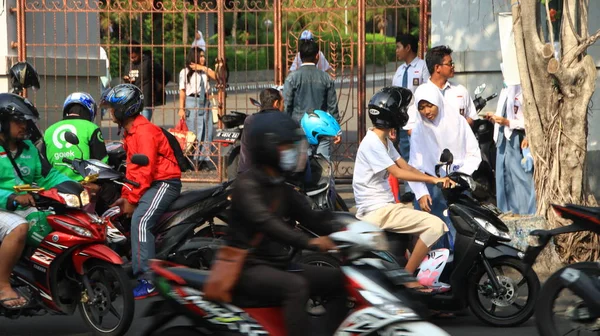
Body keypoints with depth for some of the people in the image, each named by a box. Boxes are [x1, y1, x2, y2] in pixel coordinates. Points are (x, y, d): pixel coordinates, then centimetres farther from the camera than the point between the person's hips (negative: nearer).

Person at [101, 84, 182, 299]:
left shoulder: (144, 131, -16)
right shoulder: (130, 132, 16)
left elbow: (145, 169, -21)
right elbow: (132, 168, 18)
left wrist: (132, 200, -18)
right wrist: (125, 196, 9)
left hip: (164, 182, -11)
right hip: (152, 183, 11)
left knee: (140, 220, -28)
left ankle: (147, 281, -33)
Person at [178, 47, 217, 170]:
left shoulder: (205, 70, 16)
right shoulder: (185, 72, 2)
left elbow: (215, 77, -3)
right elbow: (182, 91, -2)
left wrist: (203, 68, -6)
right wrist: (181, 108, -7)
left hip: (205, 102, 5)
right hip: (192, 102, -5)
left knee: (207, 132, 1)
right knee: (194, 132, -6)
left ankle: (204, 161, 6)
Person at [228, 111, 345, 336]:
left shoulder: (284, 188, 16)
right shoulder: (247, 184, -12)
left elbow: (311, 217, 8)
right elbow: (265, 222, -28)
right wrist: (309, 242, -41)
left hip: (280, 264, 9)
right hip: (250, 268, -9)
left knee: (339, 280, 0)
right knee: (297, 286, -33)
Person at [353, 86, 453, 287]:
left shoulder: (384, 140, 15)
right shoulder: (372, 142, -16)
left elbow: (406, 167, 9)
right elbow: (398, 173, -21)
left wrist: (436, 180, -4)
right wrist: (432, 179, -18)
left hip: (385, 205, 11)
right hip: (377, 210, -11)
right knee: (435, 225, -19)